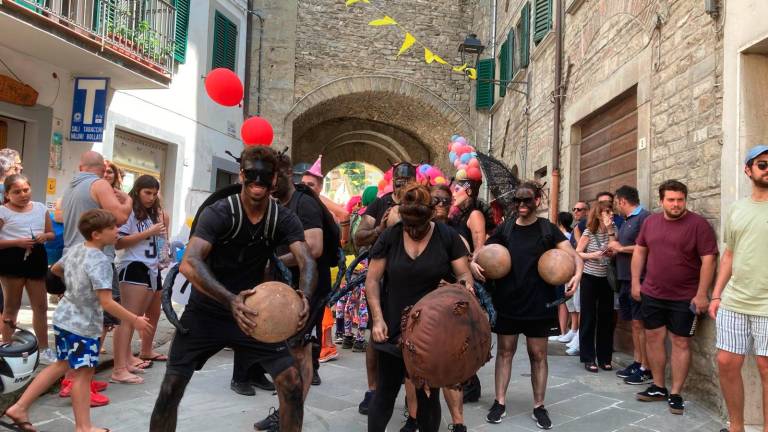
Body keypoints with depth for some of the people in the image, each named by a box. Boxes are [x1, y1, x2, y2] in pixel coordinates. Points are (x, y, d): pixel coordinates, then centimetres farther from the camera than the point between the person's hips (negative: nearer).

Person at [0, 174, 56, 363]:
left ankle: (44, 349, 19)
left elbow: (51, 233, 16)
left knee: (41, 306, 8)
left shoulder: (40, 208, 9)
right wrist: (17, 242, -20)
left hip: (37, 258, 4)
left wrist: (44, 237, -5)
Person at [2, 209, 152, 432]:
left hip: (63, 318, 9)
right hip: (83, 325, -9)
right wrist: (135, 321, -19)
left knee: (62, 365, 22)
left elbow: (55, 269, 23)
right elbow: (107, 303, -27)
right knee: (83, 373, 1)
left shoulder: (74, 249, 2)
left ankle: (19, 408, 27)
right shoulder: (100, 261, -24)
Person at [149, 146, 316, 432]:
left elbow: (307, 262, -19)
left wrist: (304, 296, -42)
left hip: (253, 312, 3)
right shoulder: (218, 213, -19)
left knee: (292, 383, -5)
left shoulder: (284, 220, -8)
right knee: (171, 387, -4)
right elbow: (189, 263, -32)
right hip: (205, 312, -2)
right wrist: (230, 300, -48)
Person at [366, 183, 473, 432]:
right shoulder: (389, 237, -2)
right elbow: (372, 280, -1)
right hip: (393, 328, 1)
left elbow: (464, 274, -2)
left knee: (429, 394, 10)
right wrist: (378, 318, -10)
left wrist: (465, 285, -26)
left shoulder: (447, 237, -4)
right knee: (385, 392, 8)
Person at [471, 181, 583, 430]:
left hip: (538, 304, -1)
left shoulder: (548, 229, -1)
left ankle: (539, 406, 20)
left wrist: (577, 274, -27)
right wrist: (474, 264, -15)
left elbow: (574, 256, -6)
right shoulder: (504, 229, 3)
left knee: (538, 354, 7)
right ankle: (500, 403, 19)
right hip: (507, 302, 2)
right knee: (505, 351, 9)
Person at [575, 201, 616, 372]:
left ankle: (604, 357, 18)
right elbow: (576, 253, -3)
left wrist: (610, 232, -12)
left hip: (607, 279, 3)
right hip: (590, 278, -3)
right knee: (588, 318, 2)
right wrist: (592, 255, -18)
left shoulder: (612, 230, 3)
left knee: (606, 318, 6)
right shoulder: (589, 232, -6)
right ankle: (589, 358, 9)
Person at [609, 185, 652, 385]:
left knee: (640, 323, -5)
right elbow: (616, 244, 21)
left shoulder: (644, 217, -11)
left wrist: (620, 248, -11)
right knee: (634, 323, 12)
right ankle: (637, 363, 19)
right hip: (625, 278, 9)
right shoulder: (626, 221, 18)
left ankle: (646, 369, 2)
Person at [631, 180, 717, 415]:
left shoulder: (698, 224, -10)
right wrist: (635, 282, 8)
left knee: (681, 343, 3)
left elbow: (708, 259, -11)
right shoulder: (650, 222, 5)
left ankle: (676, 393, 13)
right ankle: (658, 387, 24)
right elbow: (639, 251, 12)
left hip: (685, 298, -4)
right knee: (653, 338, 10)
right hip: (651, 294, 5)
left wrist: (701, 294, -14)